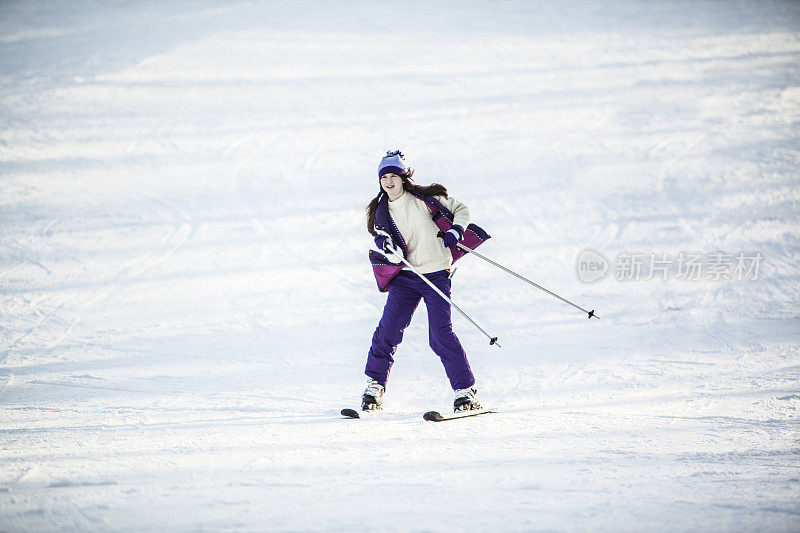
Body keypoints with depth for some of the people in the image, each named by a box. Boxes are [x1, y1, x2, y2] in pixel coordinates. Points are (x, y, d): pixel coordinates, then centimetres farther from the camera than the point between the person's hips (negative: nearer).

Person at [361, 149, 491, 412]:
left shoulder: (425, 198, -3)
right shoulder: (381, 213, 7)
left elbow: (460, 209, 7)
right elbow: (383, 248, 4)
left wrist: (455, 231, -12)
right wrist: (388, 249, -20)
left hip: (436, 274, -3)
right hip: (405, 276, 3)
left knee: (441, 335, -13)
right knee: (388, 329, -8)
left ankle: (466, 389, -4)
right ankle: (375, 384, 11)